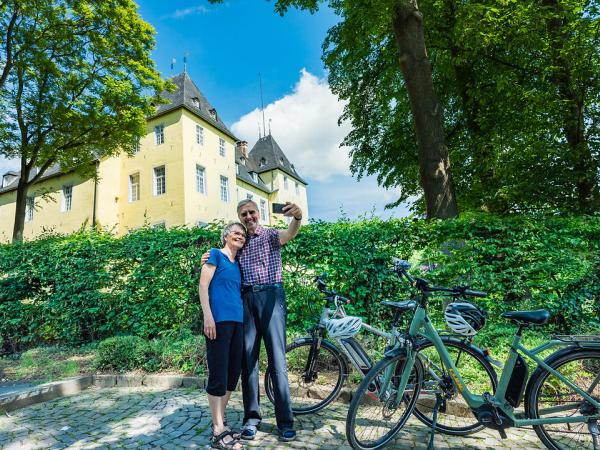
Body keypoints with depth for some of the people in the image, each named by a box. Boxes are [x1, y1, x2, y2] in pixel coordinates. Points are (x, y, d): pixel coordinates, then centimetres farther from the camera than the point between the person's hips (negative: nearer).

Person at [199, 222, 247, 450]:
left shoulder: (237, 264, 20)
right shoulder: (216, 254, 1)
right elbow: (203, 285, -6)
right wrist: (208, 316, -16)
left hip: (237, 321, 8)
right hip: (219, 320, -7)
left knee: (232, 375, 11)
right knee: (218, 375, -3)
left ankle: (220, 424, 25)